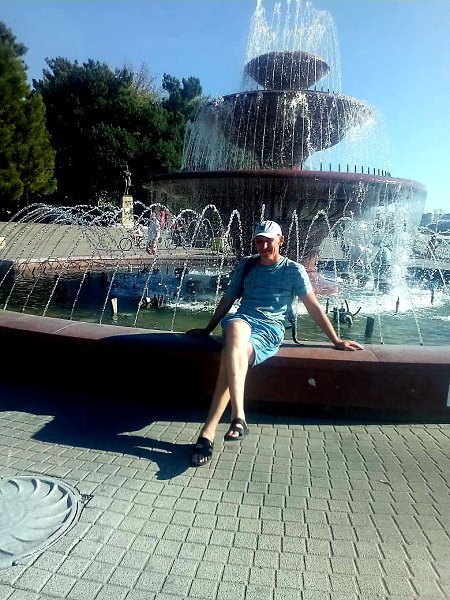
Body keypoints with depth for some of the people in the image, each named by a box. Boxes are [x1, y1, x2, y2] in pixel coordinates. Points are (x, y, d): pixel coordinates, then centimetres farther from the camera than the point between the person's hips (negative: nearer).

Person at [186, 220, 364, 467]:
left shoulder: (294, 270, 10)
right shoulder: (246, 264, 20)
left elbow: (314, 307, 12)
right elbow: (228, 299, 26)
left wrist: (336, 340, 12)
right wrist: (208, 329, 28)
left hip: (270, 329, -2)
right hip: (243, 319, 2)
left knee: (230, 356, -35)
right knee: (235, 329, -39)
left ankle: (207, 433, -36)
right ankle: (238, 417, -48)